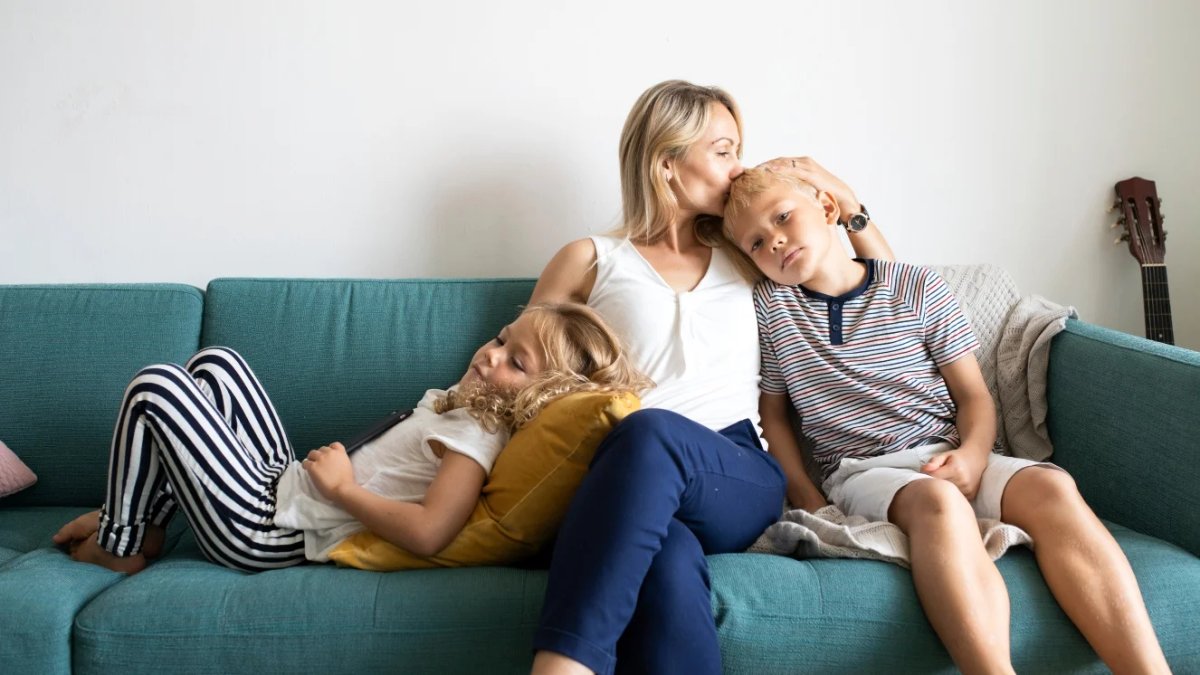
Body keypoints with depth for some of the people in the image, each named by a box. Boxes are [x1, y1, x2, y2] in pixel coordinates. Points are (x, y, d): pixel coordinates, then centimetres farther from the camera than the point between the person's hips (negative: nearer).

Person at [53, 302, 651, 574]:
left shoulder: (477, 438, -23)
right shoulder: (462, 402, 6)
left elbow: (426, 534, -37)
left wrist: (341, 486, -24)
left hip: (266, 532, -9)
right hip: (284, 484, 9)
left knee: (154, 386, -8)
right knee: (215, 364, 20)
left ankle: (120, 547, 12)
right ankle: (143, 521, 22)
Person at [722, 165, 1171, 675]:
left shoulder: (919, 289, 7)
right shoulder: (769, 307, 7)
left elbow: (974, 395, 10)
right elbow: (773, 413, 11)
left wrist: (972, 455, -11)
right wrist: (804, 495, -4)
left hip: (948, 457, 2)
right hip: (860, 472, -2)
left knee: (1050, 487, -29)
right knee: (938, 500, -37)